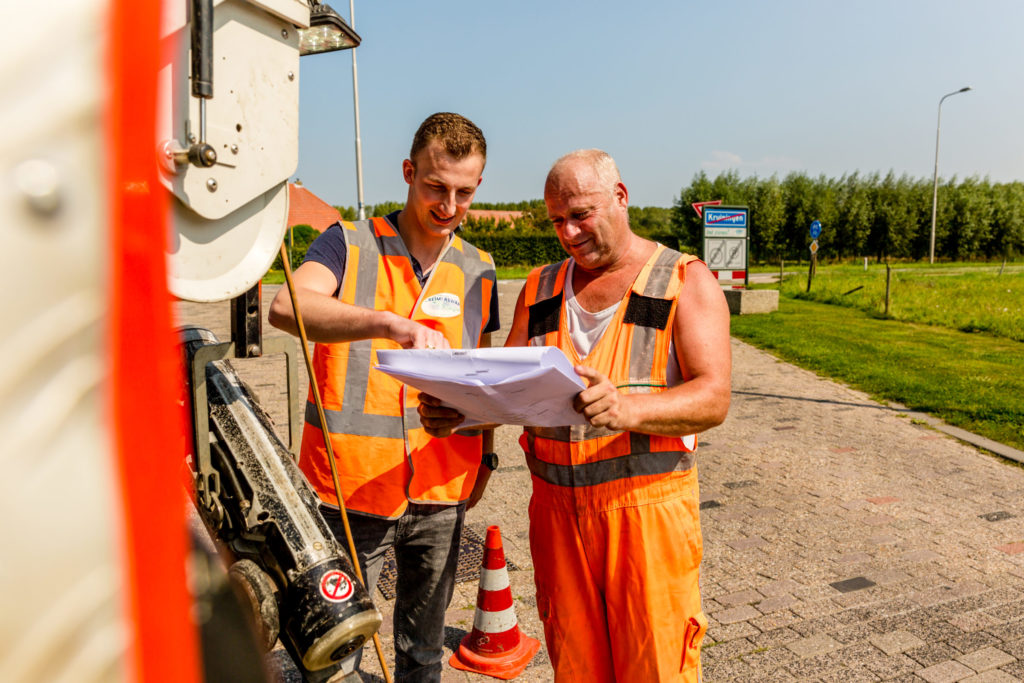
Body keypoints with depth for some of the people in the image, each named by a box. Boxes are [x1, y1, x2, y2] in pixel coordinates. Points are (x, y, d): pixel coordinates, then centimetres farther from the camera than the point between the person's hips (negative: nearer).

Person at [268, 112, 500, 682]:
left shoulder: (478, 270, 9)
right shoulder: (349, 245, -5)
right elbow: (286, 307, -25)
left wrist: (485, 454, 14)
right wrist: (394, 323, -38)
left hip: (442, 491, 4)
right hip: (352, 487, -3)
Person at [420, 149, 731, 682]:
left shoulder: (687, 282, 0)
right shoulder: (540, 289, 13)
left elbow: (713, 398, -11)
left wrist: (628, 408, -30)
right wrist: (455, 411, -11)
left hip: (647, 506, -3)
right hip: (557, 510, 4)